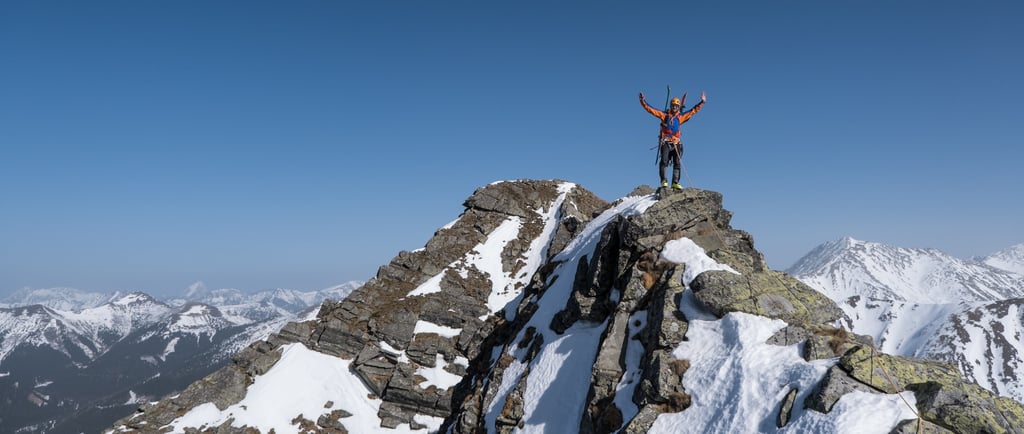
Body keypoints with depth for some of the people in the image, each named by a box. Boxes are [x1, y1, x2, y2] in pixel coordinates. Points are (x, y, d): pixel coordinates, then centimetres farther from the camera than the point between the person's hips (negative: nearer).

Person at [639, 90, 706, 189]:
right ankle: (663, 181, -14)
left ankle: (675, 182, -2)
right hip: (665, 143, -3)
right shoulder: (664, 115, 9)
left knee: (677, 163, -4)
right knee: (664, 161, -16)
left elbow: (693, 111, 20)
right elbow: (650, 109, 7)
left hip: (676, 143, 3)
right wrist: (643, 101, -2)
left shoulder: (681, 117, 14)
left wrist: (702, 102, 16)